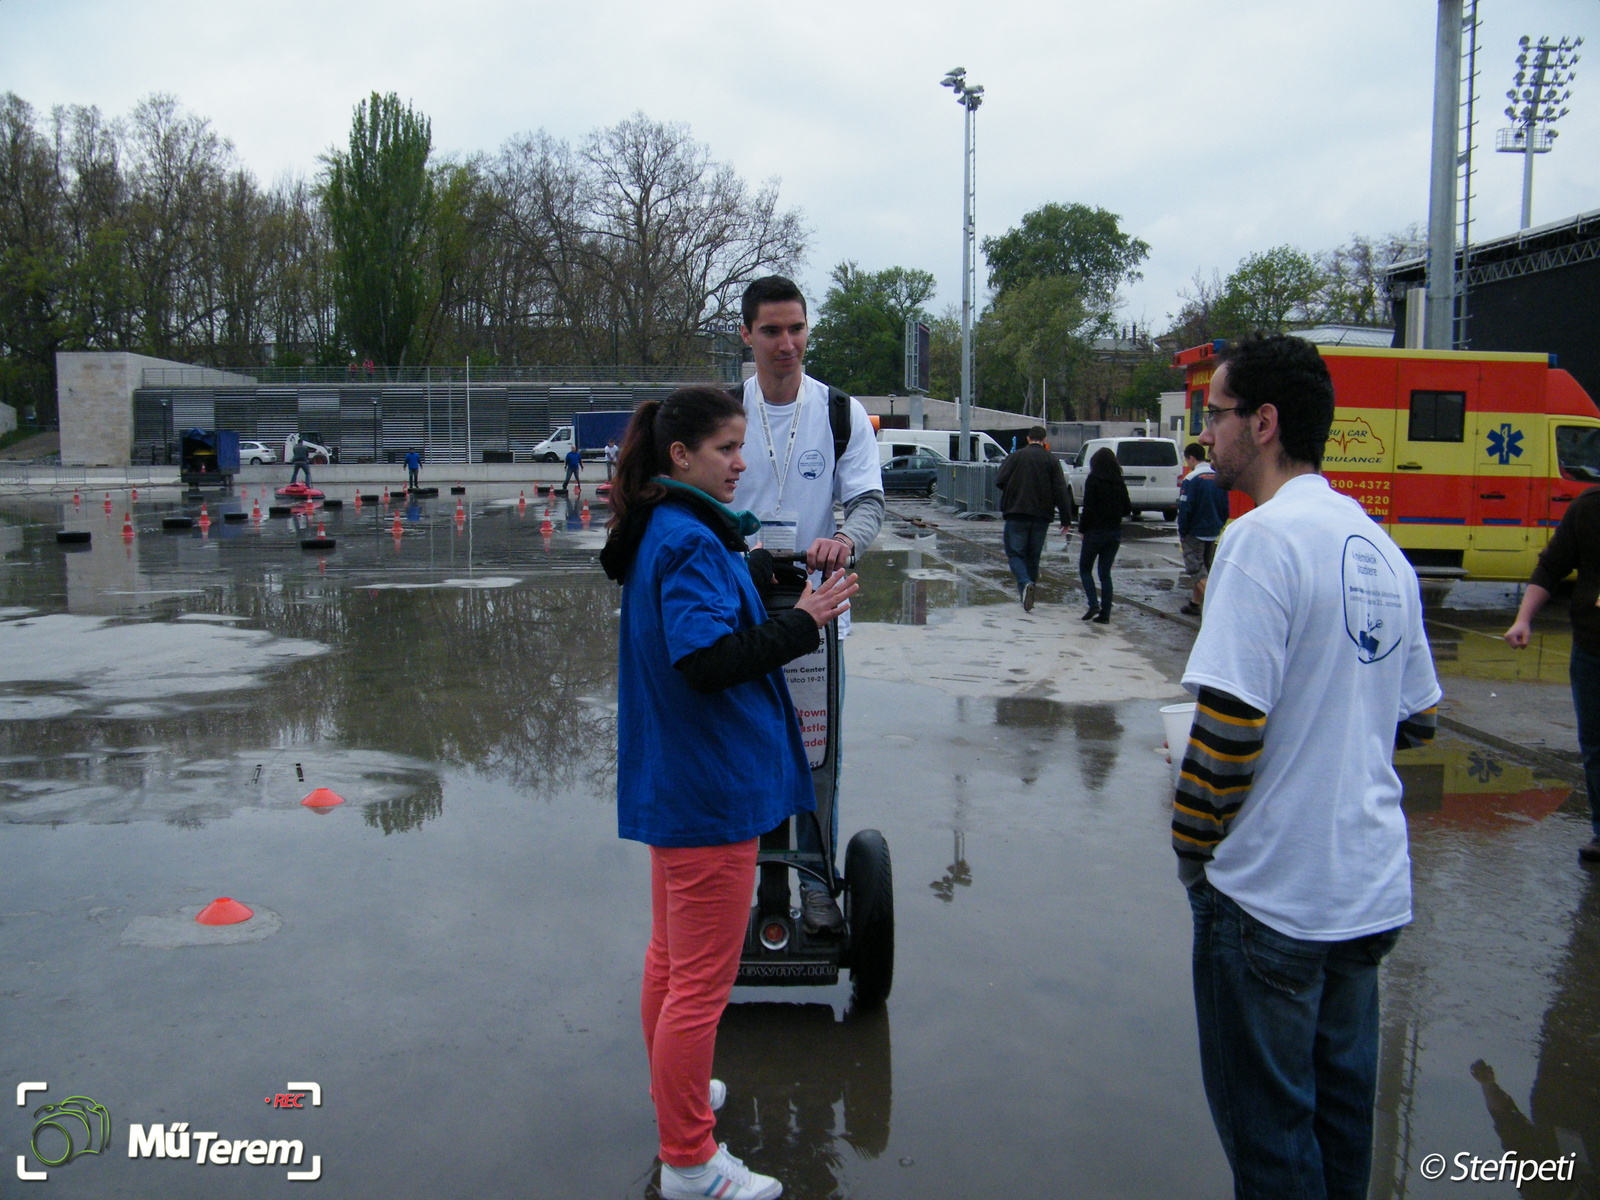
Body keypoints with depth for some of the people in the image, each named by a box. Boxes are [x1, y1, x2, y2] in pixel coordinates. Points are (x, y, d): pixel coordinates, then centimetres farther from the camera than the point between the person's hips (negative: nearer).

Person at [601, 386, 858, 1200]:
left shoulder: (662, 532, 10)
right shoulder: (692, 541, -21)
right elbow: (706, 660, -29)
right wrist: (801, 624, -22)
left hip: (674, 783, 11)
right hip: (710, 789, -11)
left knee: (671, 955, 25)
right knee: (702, 980, 1)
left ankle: (676, 1088, 45)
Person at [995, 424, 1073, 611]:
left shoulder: (1015, 456, 0)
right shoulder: (1051, 460, 4)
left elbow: (999, 481, -4)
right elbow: (1061, 491, -1)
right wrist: (1066, 520, 1)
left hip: (1016, 514, -2)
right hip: (1042, 517, 2)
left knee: (1015, 553, 1)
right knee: (1033, 555, 14)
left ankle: (1025, 584, -24)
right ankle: (1027, 592, 19)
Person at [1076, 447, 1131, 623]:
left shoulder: (1093, 480, -9)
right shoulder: (1119, 482, 5)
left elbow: (1088, 508, -14)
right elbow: (1127, 509, 8)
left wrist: (1082, 529, -4)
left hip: (1095, 531, -5)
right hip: (1115, 532, 5)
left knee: (1085, 569, 9)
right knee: (1105, 572, 10)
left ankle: (1094, 604, -9)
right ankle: (1105, 613, 6)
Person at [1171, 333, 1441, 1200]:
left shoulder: (1264, 536, -18)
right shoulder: (1380, 548, 8)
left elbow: (1229, 726, -22)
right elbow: (1415, 719, 16)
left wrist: (1192, 842, -8)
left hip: (1272, 892, -8)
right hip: (1373, 886, 8)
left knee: (1267, 1127, 8)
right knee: (1341, 1107, 22)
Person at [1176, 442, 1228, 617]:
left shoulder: (1191, 479, -15)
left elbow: (1185, 510, -16)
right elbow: (1225, 508, 11)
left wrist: (1182, 534, -6)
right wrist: (1218, 526, 18)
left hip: (1195, 533, -7)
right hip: (1213, 533, 7)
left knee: (1196, 570, -5)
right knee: (1203, 568, 17)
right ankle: (1195, 604, 27)